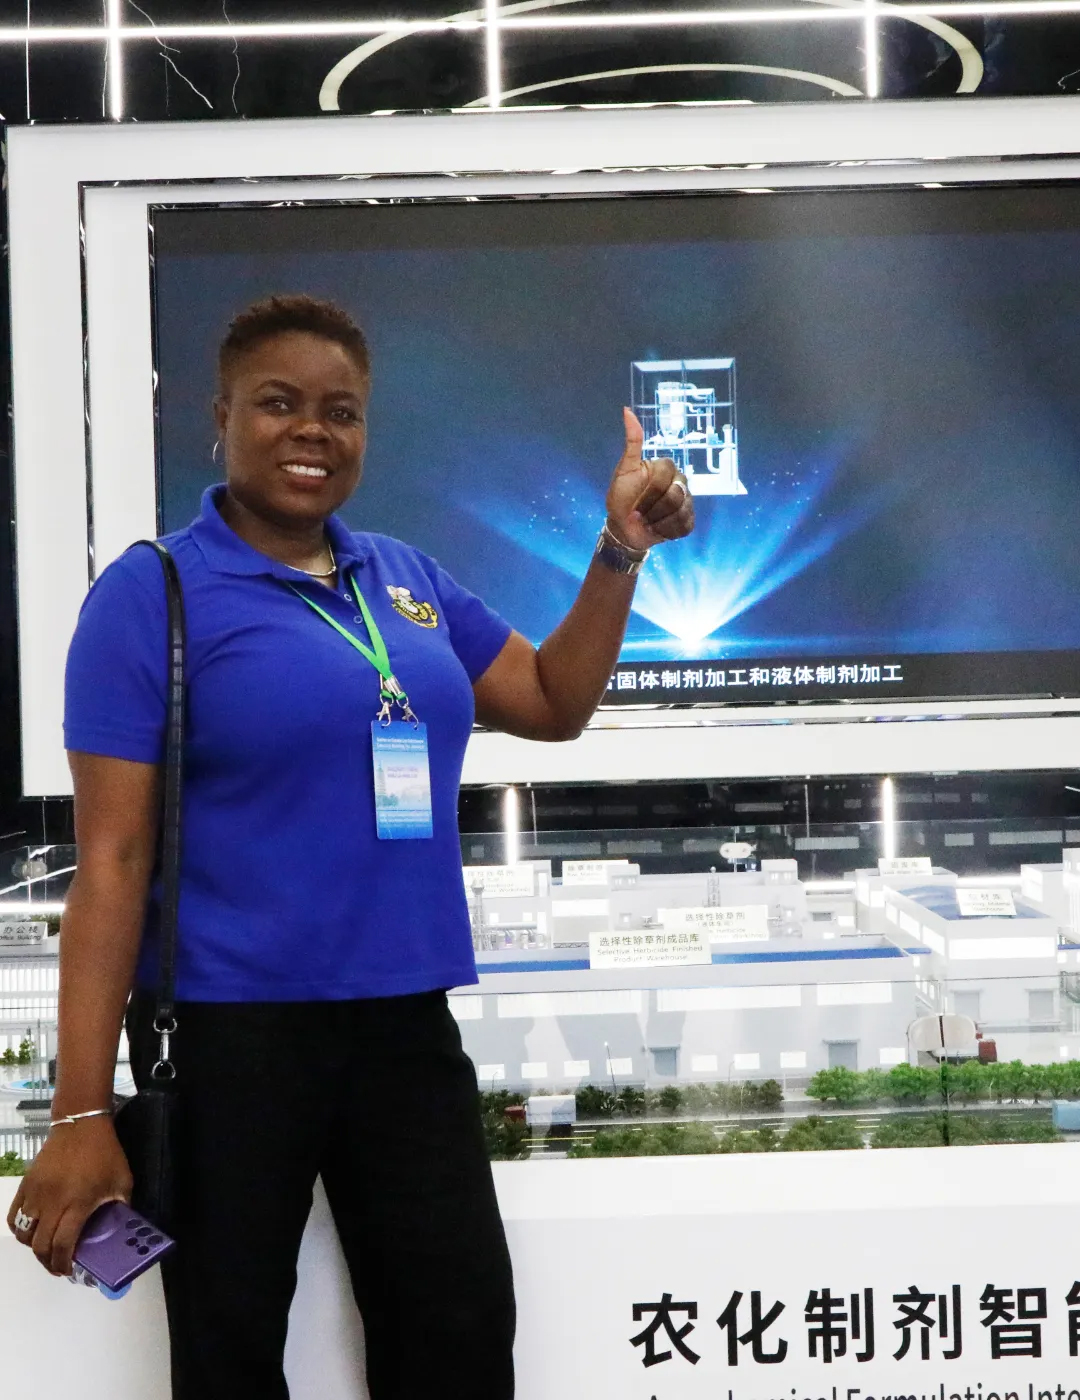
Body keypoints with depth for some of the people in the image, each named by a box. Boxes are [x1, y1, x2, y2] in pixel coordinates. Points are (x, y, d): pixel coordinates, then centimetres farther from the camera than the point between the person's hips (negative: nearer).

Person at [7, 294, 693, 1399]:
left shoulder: (407, 580, 9)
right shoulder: (152, 593, -8)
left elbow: (554, 704, 21)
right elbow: (112, 861, -12)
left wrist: (622, 551, 6)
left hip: (407, 1021, 5)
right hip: (231, 1035, -5)